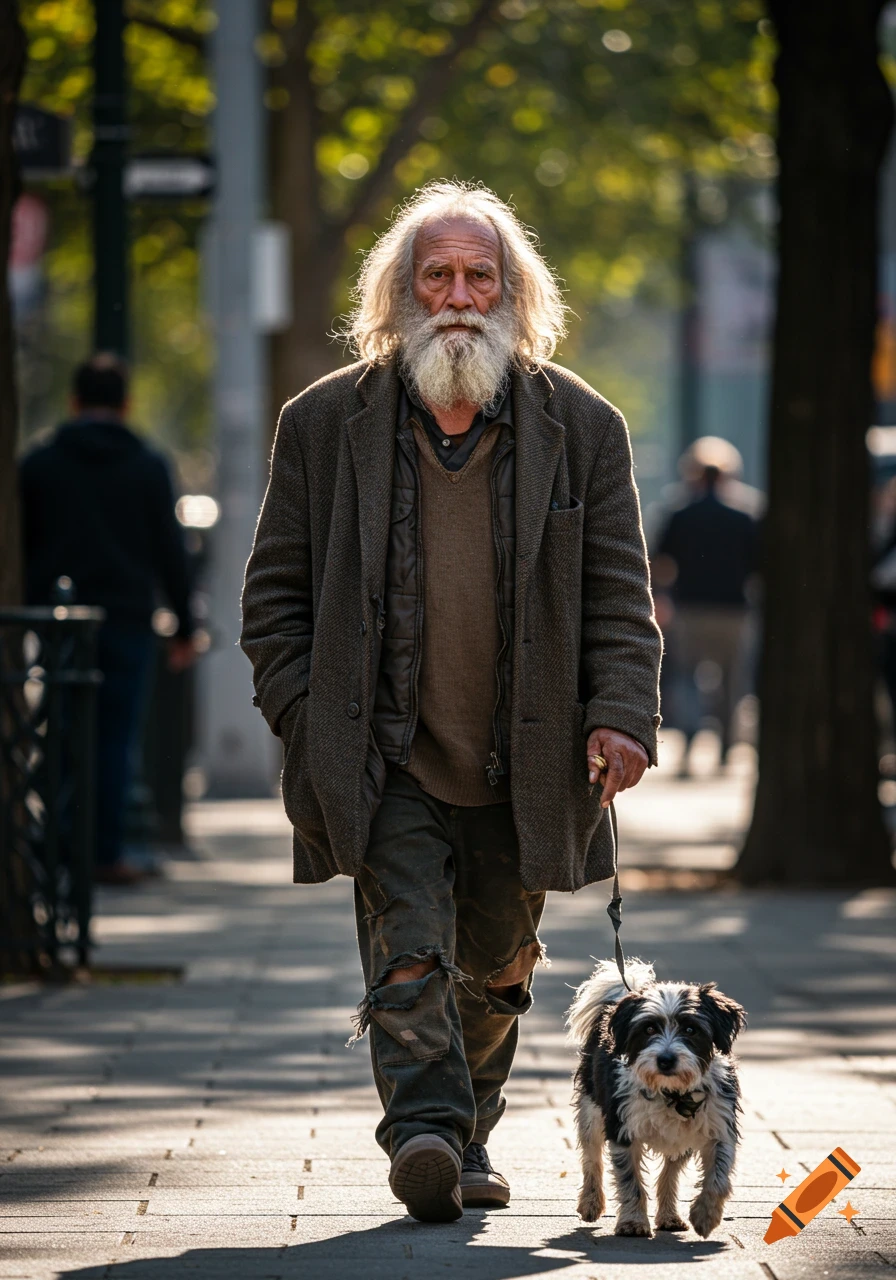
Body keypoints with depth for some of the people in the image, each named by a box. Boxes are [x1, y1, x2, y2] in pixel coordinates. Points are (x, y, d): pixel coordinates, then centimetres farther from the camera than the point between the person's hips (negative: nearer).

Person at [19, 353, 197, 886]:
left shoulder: (39, 464, 6)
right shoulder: (148, 466, 2)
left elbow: (20, 548, 7)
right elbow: (171, 551, 2)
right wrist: (185, 628, 7)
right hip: (127, 621, -1)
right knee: (116, 738, 0)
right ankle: (107, 856, -4)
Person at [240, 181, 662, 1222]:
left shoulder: (580, 425, 3)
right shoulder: (327, 423, 1)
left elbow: (620, 593, 4)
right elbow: (275, 591, 5)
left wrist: (621, 717, -9)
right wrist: (305, 719, -4)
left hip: (523, 765, 2)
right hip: (388, 759, -2)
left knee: (495, 968, 13)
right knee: (408, 949, -16)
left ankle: (466, 1140, 30)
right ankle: (425, 1135, -23)